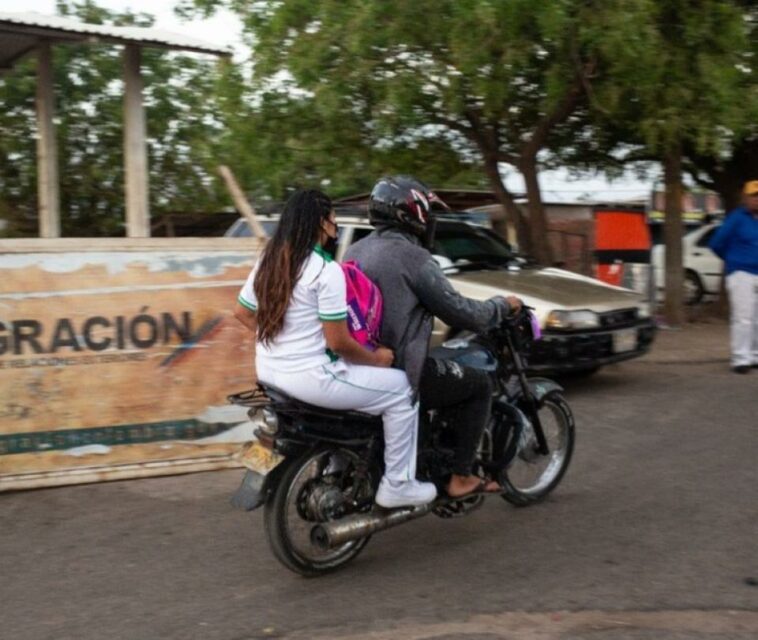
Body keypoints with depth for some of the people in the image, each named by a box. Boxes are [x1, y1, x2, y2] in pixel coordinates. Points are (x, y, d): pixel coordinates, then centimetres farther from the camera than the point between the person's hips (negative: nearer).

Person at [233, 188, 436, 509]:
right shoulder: (326, 270, -18)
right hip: (310, 377, -9)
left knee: (351, 374, 34)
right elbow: (338, 341, -19)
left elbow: (242, 312, 15)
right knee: (401, 389, 4)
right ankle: (397, 486, 10)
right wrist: (376, 359, -3)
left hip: (269, 371, 9)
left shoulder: (268, 261, 6)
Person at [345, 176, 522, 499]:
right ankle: (461, 477, 8)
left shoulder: (355, 251, 10)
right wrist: (504, 306, 5)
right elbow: (461, 313, -12)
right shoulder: (413, 257, -15)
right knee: (479, 384, 7)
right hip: (395, 373, -9)